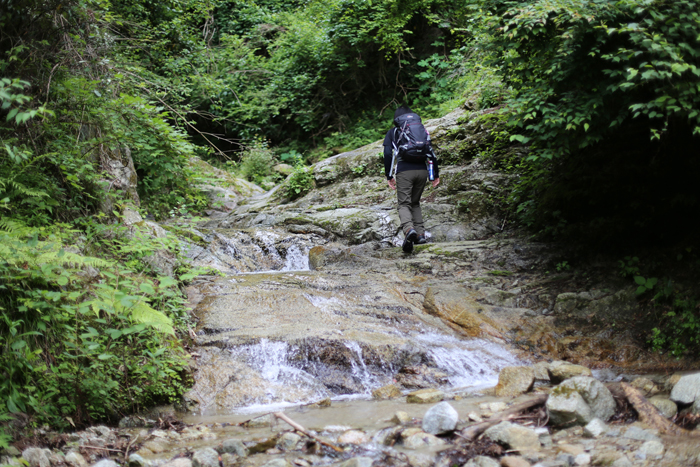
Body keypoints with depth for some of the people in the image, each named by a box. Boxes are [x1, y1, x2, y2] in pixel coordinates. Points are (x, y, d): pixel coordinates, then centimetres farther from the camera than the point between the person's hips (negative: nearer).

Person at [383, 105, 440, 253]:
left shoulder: (392, 133, 12)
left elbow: (387, 154, 1)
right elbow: (431, 152, 11)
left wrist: (389, 176, 6)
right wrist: (436, 174, 14)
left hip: (404, 171, -3)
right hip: (422, 170, 3)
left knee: (404, 204, -6)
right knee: (415, 203, 20)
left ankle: (408, 229, -35)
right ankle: (420, 233, 7)